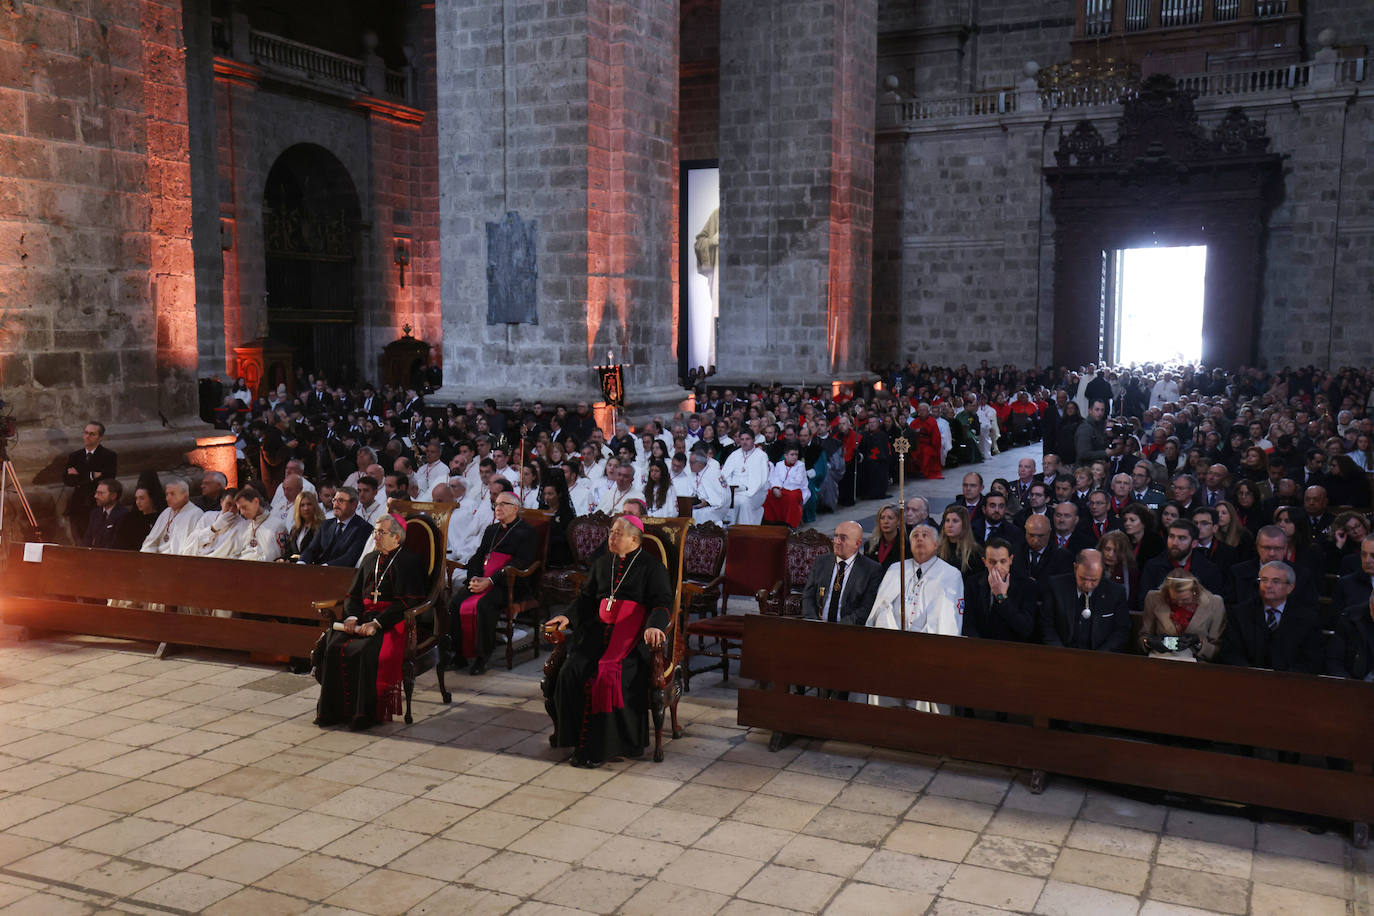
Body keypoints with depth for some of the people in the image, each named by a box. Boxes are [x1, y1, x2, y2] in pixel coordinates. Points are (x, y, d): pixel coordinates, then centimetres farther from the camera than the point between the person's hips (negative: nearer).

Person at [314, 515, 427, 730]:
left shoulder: (409, 562, -2)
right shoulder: (370, 559, 21)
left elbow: (407, 602, -12)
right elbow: (353, 595, 20)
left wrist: (377, 623, -20)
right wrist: (352, 617, -2)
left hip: (391, 622, -6)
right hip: (363, 617, 6)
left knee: (366, 652, -32)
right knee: (332, 646, -19)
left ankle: (367, 713, -22)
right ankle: (334, 710, -12)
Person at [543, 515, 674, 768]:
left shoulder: (651, 565, 5)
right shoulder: (602, 563, 22)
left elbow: (662, 602, -4)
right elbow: (586, 596, 22)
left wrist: (654, 626, -23)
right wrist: (569, 616, 4)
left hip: (632, 630, -5)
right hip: (599, 627, 5)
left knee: (609, 676, -29)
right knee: (572, 671, -20)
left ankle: (600, 746, -20)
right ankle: (571, 733, -2)